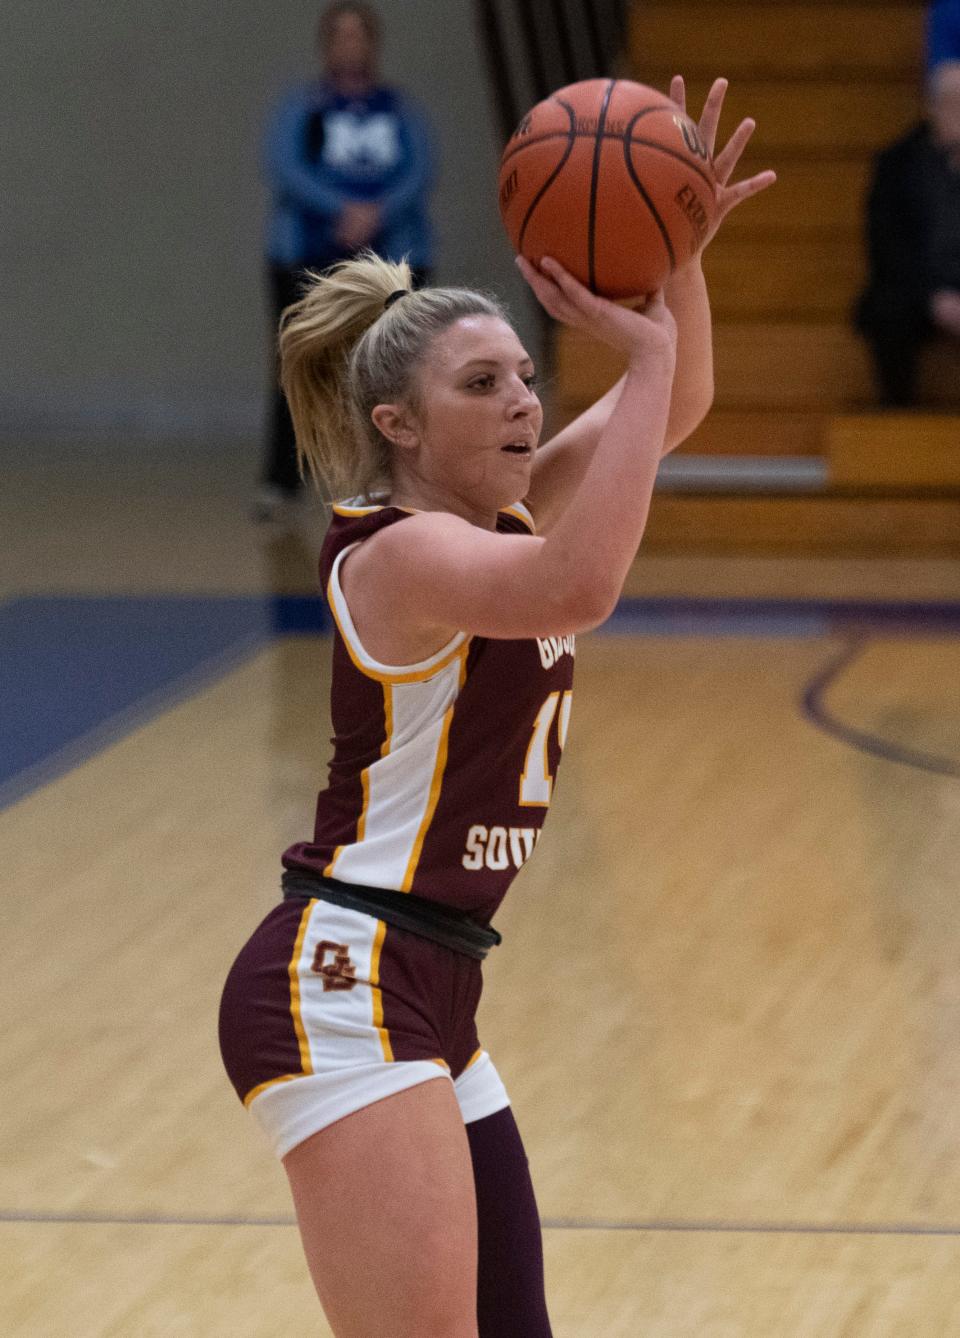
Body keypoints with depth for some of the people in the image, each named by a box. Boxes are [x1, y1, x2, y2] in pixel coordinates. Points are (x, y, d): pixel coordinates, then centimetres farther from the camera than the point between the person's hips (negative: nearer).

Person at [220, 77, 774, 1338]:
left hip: (428, 998, 10)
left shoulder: (501, 515, 12)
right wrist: (644, 347, -30)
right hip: (340, 994, -10)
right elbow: (575, 589, -34)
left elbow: (676, 404, 12)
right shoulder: (399, 552, -14)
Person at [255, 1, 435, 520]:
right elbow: (285, 170, -6)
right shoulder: (300, 108, 8)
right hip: (309, 260, -1)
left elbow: (419, 174, 1)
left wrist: (378, 212, -18)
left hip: (392, 260, 1)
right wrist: (344, 209, -19)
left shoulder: (401, 111, 13)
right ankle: (279, 482, -4)